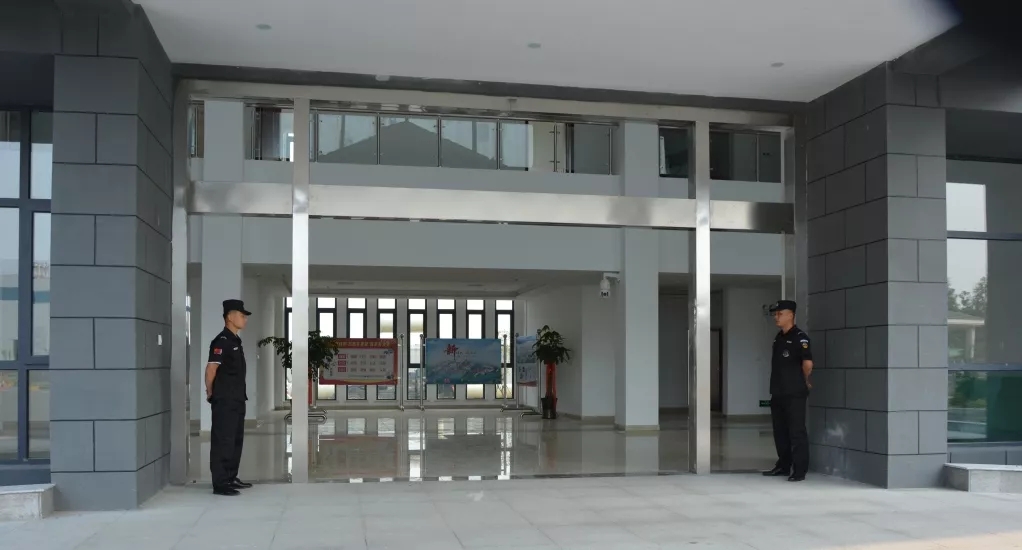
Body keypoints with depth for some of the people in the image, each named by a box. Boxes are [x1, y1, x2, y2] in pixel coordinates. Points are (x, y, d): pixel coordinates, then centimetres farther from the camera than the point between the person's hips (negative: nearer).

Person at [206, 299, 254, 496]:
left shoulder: (235, 341, 14)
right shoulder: (222, 341, -15)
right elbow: (211, 369, -18)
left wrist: (241, 395, 16)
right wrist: (211, 393, -6)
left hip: (237, 400, 10)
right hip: (224, 401, -10)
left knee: (236, 440, 15)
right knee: (223, 441, -5)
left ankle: (231, 478, 25)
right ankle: (220, 484, 0)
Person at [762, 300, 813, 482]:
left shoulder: (800, 337, -12)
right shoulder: (779, 337, 14)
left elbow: (808, 363, -22)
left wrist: (805, 381, -6)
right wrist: (774, 387, 15)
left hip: (794, 394, -9)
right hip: (777, 392, 9)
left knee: (797, 432, -3)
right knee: (780, 431, 15)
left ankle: (799, 470, 3)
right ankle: (783, 466, 25)